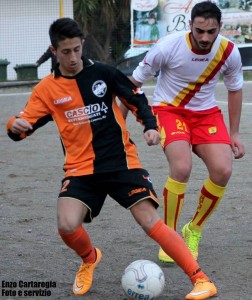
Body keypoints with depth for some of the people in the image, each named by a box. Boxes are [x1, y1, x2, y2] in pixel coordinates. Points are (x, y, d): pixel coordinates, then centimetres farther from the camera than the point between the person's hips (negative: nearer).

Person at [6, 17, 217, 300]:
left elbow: (137, 99, 7)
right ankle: (89, 259, 15)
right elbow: (23, 125, 0)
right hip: (81, 168, 2)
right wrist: (15, 126, -23)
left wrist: (150, 126, -10)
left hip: (121, 162, -1)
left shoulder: (102, 73, -3)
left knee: (151, 222, -14)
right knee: (67, 226, -21)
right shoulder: (47, 89, 1)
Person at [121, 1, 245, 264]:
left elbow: (235, 89, 7)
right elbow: (135, 81, -8)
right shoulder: (168, 47, -23)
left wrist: (234, 134, 7)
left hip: (206, 113, 4)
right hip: (169, 109, -4)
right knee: (182, 167, -28)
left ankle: (194, 231, 9)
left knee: (222, 170, -17)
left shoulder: (229, 53, -13)